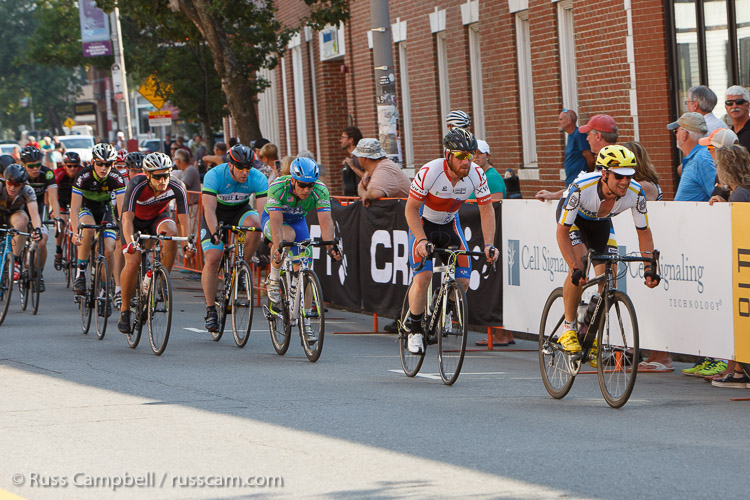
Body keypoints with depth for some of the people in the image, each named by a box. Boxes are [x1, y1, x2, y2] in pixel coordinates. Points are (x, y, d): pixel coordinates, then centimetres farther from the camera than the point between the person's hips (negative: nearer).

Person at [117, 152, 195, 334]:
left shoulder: (176, 188, -28)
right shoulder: (136, 186, -34)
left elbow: (183, 220, -27)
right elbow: (127, 219, -40)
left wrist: (187, 243, -44)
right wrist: (130, 243, -57)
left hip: (158, 217, 2)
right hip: (135, 219, -2)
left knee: (171, 233, -33)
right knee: (132, 262, -21)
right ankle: (125, 310, -1)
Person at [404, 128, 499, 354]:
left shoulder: (476, 174, -20)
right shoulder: (429, 172, -30)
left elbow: (487, 209, -10)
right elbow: (411, 208, -22)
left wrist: (489, 244, -22)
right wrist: (422, 240, -33)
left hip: (450, 224, 4)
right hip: (423, 224, -4)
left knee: (463, 280, -9)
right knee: (423, 277, -22)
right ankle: (414, 329, -2)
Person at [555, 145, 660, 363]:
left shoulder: (635, 193, -30)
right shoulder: (581, 188, -41)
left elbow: (643, 231, -14)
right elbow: (562, 231, -34)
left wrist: (649, 267, -25)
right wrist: (575, 268, -42)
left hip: (601, 222, 4)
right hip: (574, 218, -4)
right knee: (580, 266, -27)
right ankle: (569, 327, -11)